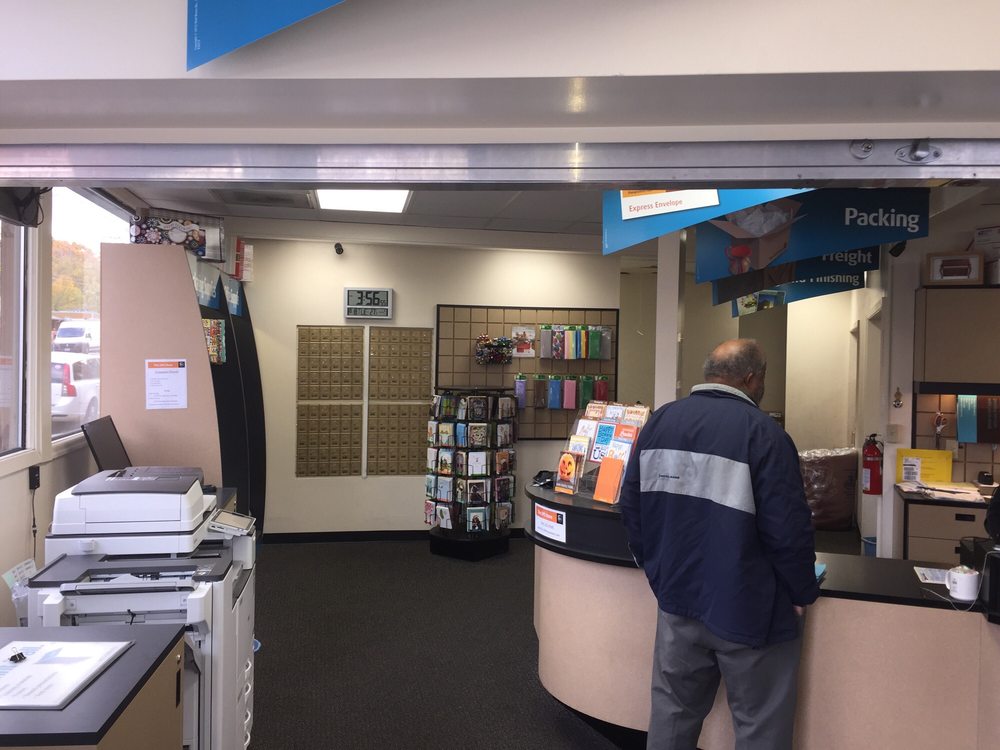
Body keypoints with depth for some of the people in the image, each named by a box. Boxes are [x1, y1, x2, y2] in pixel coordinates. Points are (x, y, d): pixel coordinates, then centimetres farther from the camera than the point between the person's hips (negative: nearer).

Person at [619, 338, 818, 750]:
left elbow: (632, 507, 6)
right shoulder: (763, 432, -16)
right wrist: (802, 593, -1)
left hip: (678, 597, 6)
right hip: (748, 607, -5)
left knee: (673, 710, 19)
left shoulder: (660, 421, 2)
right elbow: (788, 528, -18)